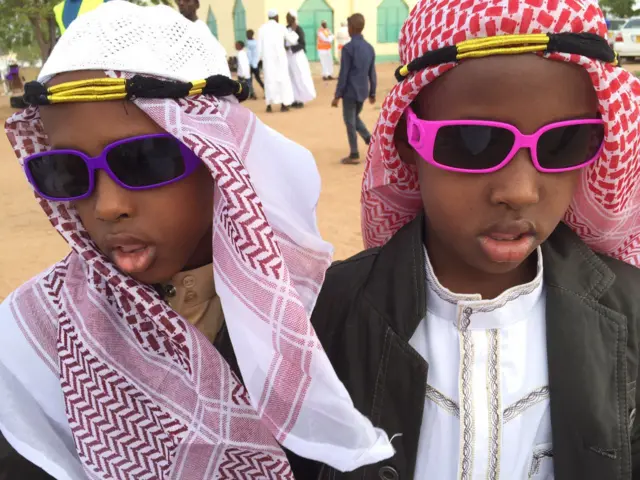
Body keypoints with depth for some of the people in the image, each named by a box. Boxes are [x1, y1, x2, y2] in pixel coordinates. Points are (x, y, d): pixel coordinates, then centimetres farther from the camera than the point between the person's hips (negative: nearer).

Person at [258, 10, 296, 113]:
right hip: (279, 56, -2)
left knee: (269, 79, 4)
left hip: (267, 57, 2)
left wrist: (262, 58, 11)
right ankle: (284, 105, 0)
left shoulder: (262, 28, 8)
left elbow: (260, 45, 5)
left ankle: (269, 105, -3)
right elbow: (292, 40, 10)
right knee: (283, 79, 3)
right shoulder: (281, 27, 2)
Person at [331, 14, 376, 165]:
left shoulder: (348, 48, -13)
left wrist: (337, 95, -9)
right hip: (363, 91, 7)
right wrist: (372, 93, 18)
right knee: (355, 117, 24)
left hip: (350, 92, -6)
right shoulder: (370, 48, 6)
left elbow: (343, 74, -14)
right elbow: (372, 73, 10)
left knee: (350, 122, 3)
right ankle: (370, 140, 8)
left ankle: (354, 155, 7)